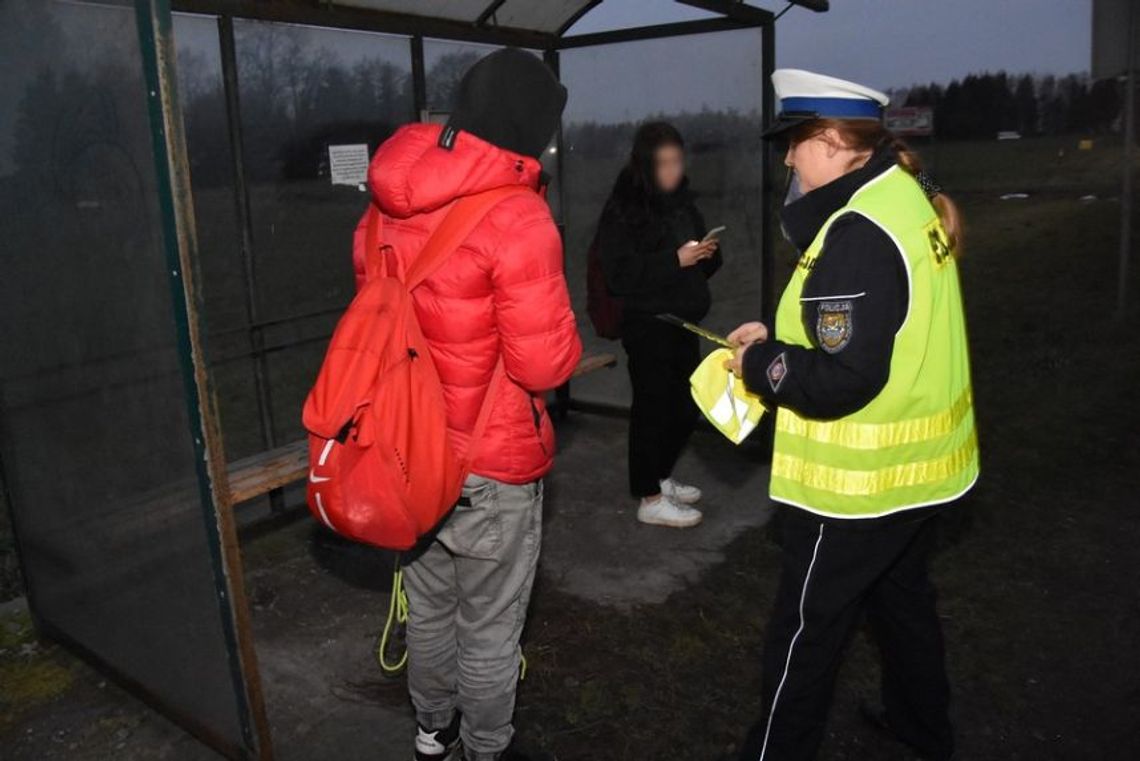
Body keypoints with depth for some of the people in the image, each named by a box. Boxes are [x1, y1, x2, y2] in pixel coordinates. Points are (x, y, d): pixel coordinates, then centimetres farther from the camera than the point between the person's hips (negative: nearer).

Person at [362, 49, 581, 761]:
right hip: (493, 465, -7)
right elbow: (544, 363, -19)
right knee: (489, 628, 13)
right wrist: (565, 333, 0)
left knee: (429, 607, 24)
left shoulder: (388, 206, 2)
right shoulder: (515, 218, -20)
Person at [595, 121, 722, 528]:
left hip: (684, 322, 7)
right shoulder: (622, 211, -10)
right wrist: (675, 260, -22)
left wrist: (707, 254, -5)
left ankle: (659, 477, 33)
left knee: (686, 406, 14)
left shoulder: (682, 202, 10)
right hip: (647, 326, -7)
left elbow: (704, 265, 18)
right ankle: (650, 498, 12)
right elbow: (619, 273, -18)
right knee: (653, 408, 0)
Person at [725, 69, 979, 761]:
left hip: (860, 481, -10)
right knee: (904, 599, 27)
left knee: (806, 631, 7)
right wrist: (779, 336, 6)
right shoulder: (909, 199, 4)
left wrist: (760, 363, -14)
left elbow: (841, 380, -29)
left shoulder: (860, 231, -26)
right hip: (921, 465, 10)